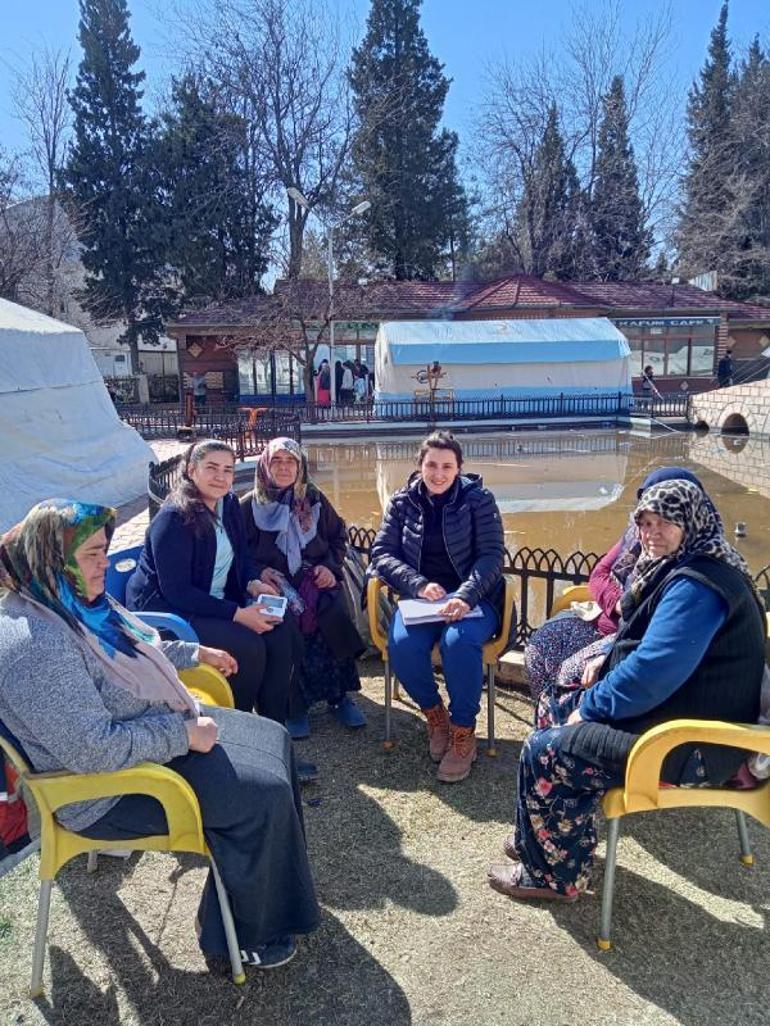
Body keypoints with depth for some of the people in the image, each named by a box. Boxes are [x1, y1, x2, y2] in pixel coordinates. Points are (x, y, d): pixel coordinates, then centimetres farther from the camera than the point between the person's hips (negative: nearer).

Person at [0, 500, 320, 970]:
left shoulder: (77, 601, 0)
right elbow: (95, 750, -33)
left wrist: (196, 652, 20)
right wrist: (184, 734, -24)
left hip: (161, 727, 10)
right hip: (109, 789, -10)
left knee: (274, 740, 9)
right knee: (264, 795, -16)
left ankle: (278, 890, 24)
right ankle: (240, 940, 7)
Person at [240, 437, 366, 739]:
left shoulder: (314, 499, 12)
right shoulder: (249, 506, 6)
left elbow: (339, 537, 18)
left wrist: (330, 566, 1)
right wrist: (260, 572, -12)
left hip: (315, 579, 2)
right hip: (273, 584, -1)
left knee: (335, 617, -28)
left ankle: (338, 695, -8)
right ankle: (293, 705, -16)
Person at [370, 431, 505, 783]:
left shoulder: (478, 499, 0)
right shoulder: (402, 502, 7)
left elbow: (492, 555, -7)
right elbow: (382, 553, 2)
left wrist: (465, 597, -26)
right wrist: (419, 585, -16)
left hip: (471, 597, -2)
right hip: (420, 597, 2)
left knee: (458, 641, -34)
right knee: (402, 645, -29)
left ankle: (463, 734, -13)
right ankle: (434, 715, 0)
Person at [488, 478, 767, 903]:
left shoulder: (696, 585, -24)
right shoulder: (677, 569, 10)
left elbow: (652, 673, -29)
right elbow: (647, 639, 23)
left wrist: (590, 706, -14)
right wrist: (605, 659, 4)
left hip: (691, 749, -11)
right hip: (678, 715, 11)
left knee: (543, 752, -10)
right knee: (565, 709, 17)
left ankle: (555, 875, 12)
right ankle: (548, 839, 29)